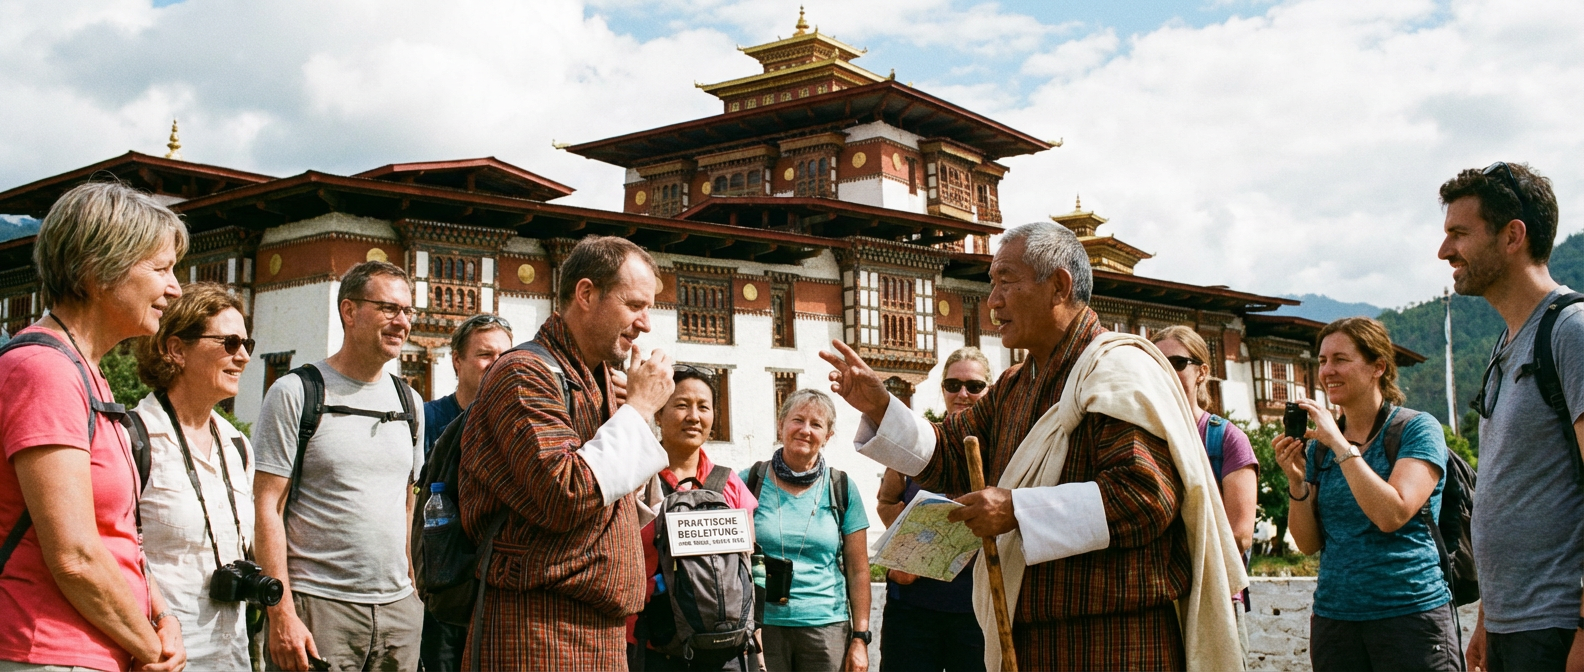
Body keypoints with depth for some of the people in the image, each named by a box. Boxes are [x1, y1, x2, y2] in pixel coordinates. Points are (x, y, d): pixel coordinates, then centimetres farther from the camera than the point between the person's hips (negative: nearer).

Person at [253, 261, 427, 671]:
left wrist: (412, 590, 9)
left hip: (399, 607, 5)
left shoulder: (409, 402, 13)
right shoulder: (296, 393, -4)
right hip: (318, 605, -5)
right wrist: (282, 613, -14)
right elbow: (268, 508, -8)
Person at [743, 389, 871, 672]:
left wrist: (860, 638, 0)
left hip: (826, 627, 1)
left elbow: (858, 571, 5)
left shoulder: (841, 489, 4)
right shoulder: (750, 482, 1)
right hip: (761, 625, -1)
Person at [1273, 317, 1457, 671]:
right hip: (1334, 617, 5)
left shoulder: (1417, 429, -4)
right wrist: (1296, 481, -9)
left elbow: (1391, 515, -19)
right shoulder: (1318, 446, 9)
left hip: (1411, 613, -4)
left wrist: (1340, 444, -17)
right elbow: (1309, 543, 6)